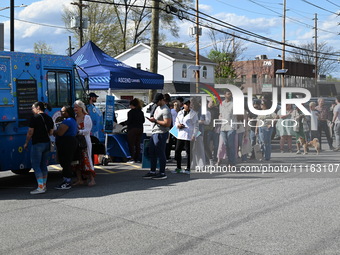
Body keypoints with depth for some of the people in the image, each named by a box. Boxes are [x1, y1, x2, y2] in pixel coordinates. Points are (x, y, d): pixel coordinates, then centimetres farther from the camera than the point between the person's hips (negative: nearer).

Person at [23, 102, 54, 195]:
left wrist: (26, 143, 1)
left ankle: (40, 187, -11)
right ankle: (44, 185, 16)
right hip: (47, 143, 7)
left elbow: (30, 133, -10)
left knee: (36, 165, -5)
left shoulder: (35, 118, -11)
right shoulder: (49, 118, 10)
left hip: (37, 144, -7)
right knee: (43, 165, 13)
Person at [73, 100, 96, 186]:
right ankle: (79, 180, 11)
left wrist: (79, 132, -21)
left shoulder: (87, 117, -3)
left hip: (85, 141, -6)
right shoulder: (74, 118, 14)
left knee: (86, 159, -8)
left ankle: (92, 179, -3)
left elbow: (87, 130, -11)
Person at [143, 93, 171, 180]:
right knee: (152, 153, 12)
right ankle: (152, 172, 20)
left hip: (161, 134, -10)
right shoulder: (158, 108, 18)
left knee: (160, 153, -6)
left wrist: (155, 121, -17)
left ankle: (162, 173, 1)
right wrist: (152, 119, 8)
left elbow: (167, 123, -22)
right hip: (154, 133, 10)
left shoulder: (165, 110, -14)